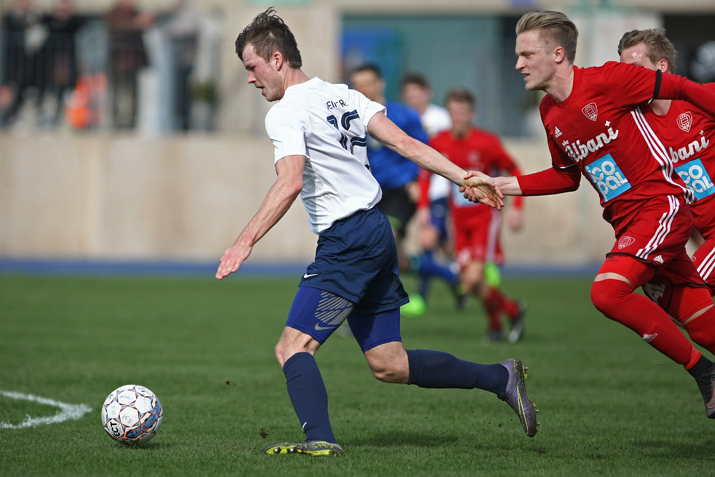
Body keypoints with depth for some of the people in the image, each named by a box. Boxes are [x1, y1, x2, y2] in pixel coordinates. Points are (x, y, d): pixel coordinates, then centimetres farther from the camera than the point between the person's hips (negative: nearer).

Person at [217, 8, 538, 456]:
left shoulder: (286, 112, -10)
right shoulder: (344, 95, 15)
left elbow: (290, 183, -25)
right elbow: (405, 142, 8)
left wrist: (245, 242, -27)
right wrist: (465, 178, 4)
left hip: (347, 242, -9)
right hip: (377, 232, 9)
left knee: (292, 348, -11)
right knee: (388, 364, 14)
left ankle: (320, 438, -28)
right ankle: (502, 378, 14)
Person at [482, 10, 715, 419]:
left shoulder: (607, 80, -14)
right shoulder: (550, 113, 9)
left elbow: (679, 88, -8)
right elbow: (567, 177, 21)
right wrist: (505, 185, 11)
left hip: (662, 203, -7)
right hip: (627, 219, 7)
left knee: (608, 291, -24)